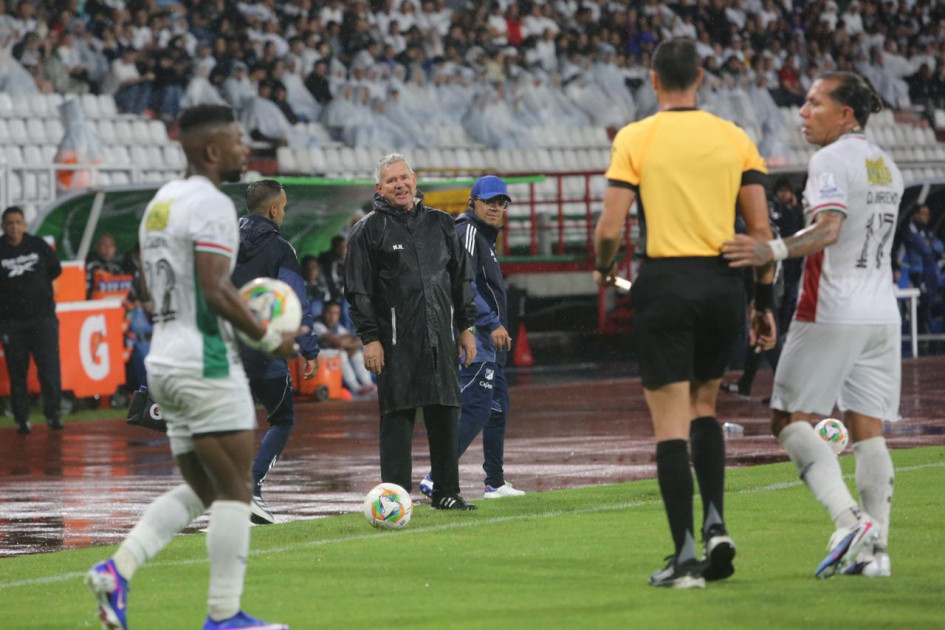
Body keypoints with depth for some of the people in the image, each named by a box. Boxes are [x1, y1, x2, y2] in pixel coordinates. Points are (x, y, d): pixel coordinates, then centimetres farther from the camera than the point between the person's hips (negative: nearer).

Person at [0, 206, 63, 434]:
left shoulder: (38, 246, 4)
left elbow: (56, 269, 16)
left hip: (43, 316, 1)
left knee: (50, 367, -7)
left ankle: (52, 413, 4)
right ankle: (21, 419, 9)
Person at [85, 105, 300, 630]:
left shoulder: (160, 202, 16)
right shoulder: (212, 204, -13)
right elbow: (215, 291, -21)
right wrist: (269, 340, -11)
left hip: (165, 363, 9)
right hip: (206, 363, -9)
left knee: (199, 489, 14)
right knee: (234, 489, -3)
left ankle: (118, 570, -1)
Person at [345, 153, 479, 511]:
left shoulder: (440, 224, 15)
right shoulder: (370, 230, 1)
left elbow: (461, 278, 21)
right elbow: (358, 290, -2)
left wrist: (466, 327, 15)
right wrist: (369, 338, -9)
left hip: (440, 337, 4)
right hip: (396, 341, -4)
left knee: (445, 415, 4)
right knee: (397, 418, -6)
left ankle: (447, 493, 12)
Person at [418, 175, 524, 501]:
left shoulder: (484, 236, 22)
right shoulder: (467, 232, -10)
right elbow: (463, 285, -21)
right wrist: (492, 324, -23)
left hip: (488, 343, 11)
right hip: (476, 339, -11)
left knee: (498, 409, 17)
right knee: (476, 410, -18)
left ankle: (495, 483, 24)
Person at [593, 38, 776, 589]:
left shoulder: (635, 140, -3)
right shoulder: (735, 139, 5)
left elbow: (610, 228, -7)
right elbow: (761, 228, 3)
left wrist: (604, 268, 14)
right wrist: (765, 302, 10)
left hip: (665, 281, -3)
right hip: (724, 284, 3)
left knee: (672, 420, -1)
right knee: (704, 405, 20)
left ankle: (686, 554, -7)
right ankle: (716, 525, 5)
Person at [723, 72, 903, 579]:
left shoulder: (831, 160, -10)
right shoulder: (886, 166, 16)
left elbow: (828, 229, -23)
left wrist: (773, 250, -36)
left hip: (832, 312, -8)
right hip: (882, 313, 8)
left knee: (789, 418, -2)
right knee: (868, 430, 6)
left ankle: (849, 519, -18)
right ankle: (875, 547, 0)